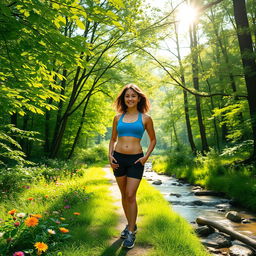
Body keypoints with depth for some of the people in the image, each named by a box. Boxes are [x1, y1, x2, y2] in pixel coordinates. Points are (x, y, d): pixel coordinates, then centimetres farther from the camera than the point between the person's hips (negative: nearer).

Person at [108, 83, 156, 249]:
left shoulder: (145, 118, 0)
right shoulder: (118, 117, 7)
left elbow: (153, 140, 8)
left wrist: (146, 157, -4)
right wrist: (110, 155, 1)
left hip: (136, 160, -3)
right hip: (119, 159, 3)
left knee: (131, 195, -8)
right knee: (124, 194, 12)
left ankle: (131, 232, 6)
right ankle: (131, 225, 30)